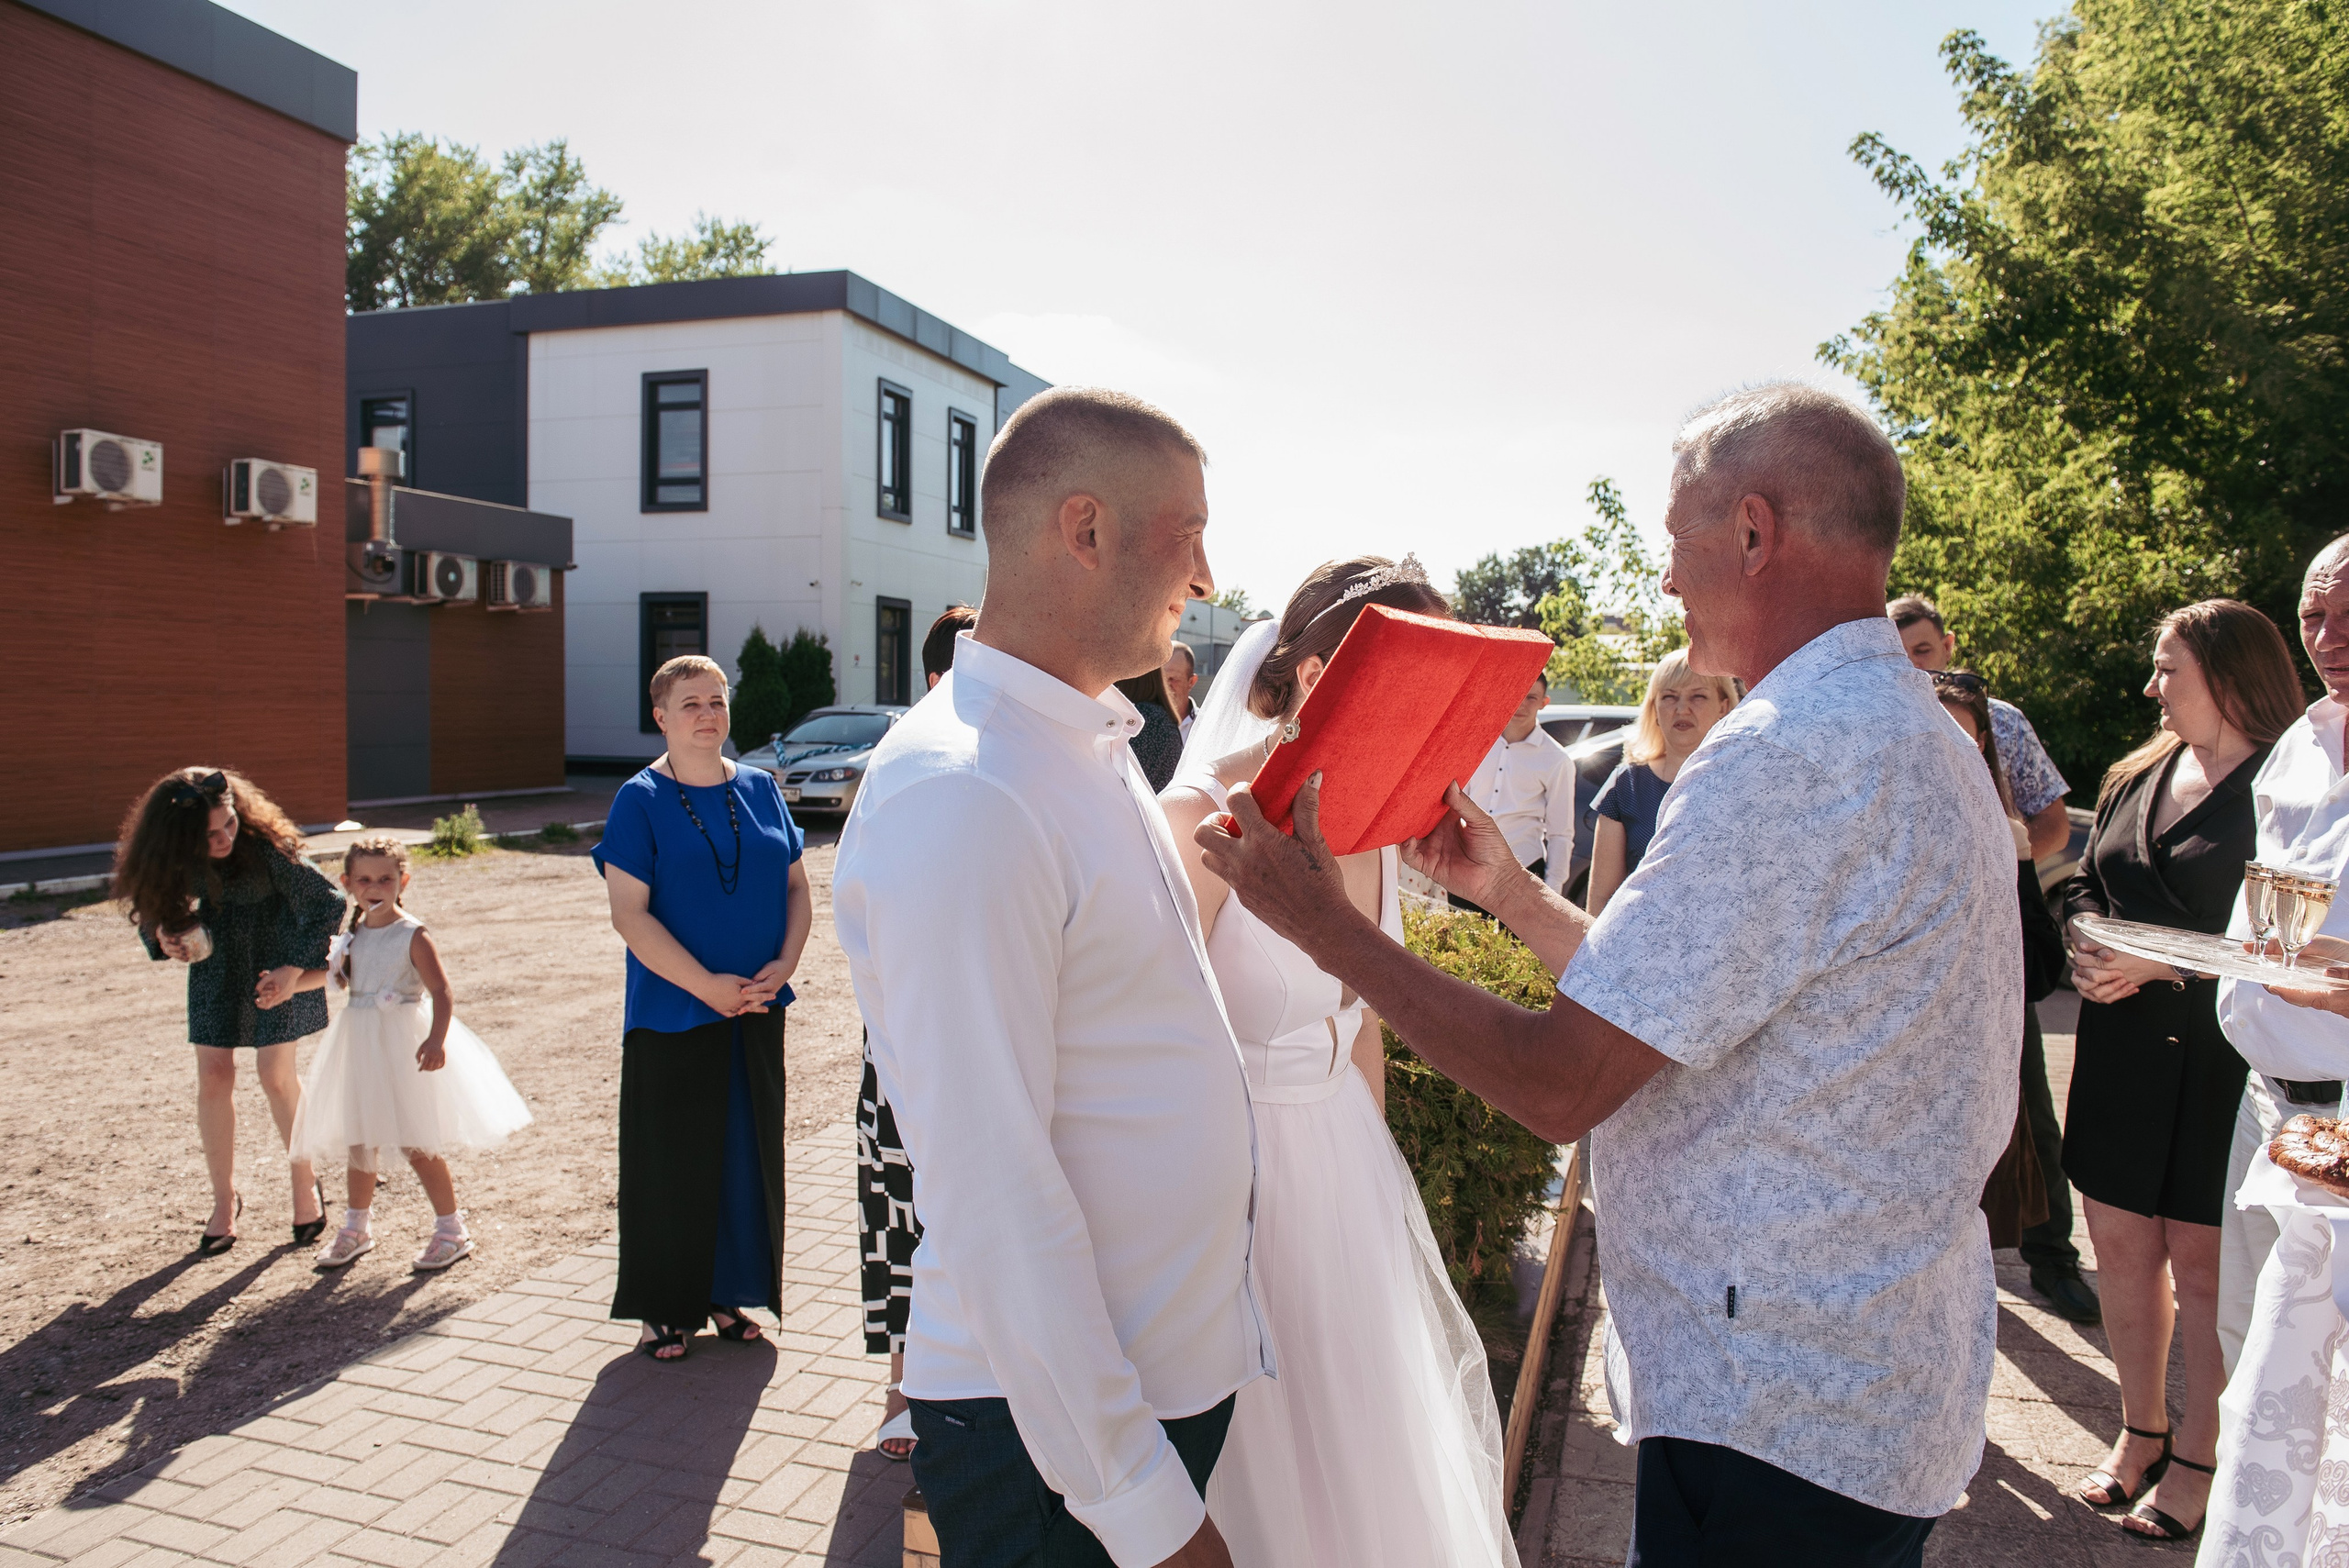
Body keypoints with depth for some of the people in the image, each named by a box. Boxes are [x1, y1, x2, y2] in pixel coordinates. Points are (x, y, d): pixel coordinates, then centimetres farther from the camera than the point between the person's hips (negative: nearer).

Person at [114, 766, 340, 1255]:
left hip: (278, 959, -4)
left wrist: (292, 970, -32)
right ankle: (224, 1198, 19)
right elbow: (154, 908, 3)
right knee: (213, 1078, 2)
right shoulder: (169, 860, -16)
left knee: (276, 1076, -5)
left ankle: (306, 1184, 15)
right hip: (215, 960, 4)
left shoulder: (264, 845, -30)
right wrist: (163, 937, -20)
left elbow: (327, 900, -26)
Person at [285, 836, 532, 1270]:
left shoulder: (413, 936, -13)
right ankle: (356, 1227, 35)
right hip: (360, 1049, 6)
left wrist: (436, 1039, -33)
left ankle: (451, 1230, 10)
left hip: (404, 1049, -6)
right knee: (358, 1143, 16)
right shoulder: (353, 933, 7)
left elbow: (441, 991, -20)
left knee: (418, 1145, -4)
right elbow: (333, 974, 25)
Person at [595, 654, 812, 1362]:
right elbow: (629, 913, -12)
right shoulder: (640, 801, -5)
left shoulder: (760, 789, 7)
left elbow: (797, 885, 8)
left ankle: (730, 1294, 26)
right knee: (672, 1162, 5)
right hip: (672, 1016, -4)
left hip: (757, 1012, 4)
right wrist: (707, 985, -17)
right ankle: (666, 1309, 20)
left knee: (748, 1152, 10)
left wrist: (784, 965, -8)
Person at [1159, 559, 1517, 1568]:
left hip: (1344, 1154, 7)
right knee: (1264, 1460, 10)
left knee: (1365, 1437, 22)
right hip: (1228, 1166, -7)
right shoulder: (1203, 820, -22)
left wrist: (1375, 1162, 15)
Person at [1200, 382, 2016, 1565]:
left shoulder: (1788, 757, -24)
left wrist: (1322, 921, -14)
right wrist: (1512, 891, 12)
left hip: (1775, 1428, -10)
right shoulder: (1918, 737, 10)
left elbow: (1558, 1085, -22)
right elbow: (1672, 1007, 12)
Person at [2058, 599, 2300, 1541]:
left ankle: (2198, 1457, 21)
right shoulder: (2138, 776, 12)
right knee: (2120, 1244, 11)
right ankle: (2141, 1431, 28)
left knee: (2203, 1259, 4)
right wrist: (2089, 948, -3)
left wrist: (2159, 965, -19)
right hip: (2123, 1048, 6)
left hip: (2219, 1056, -6)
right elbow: (2084, 886, 16)